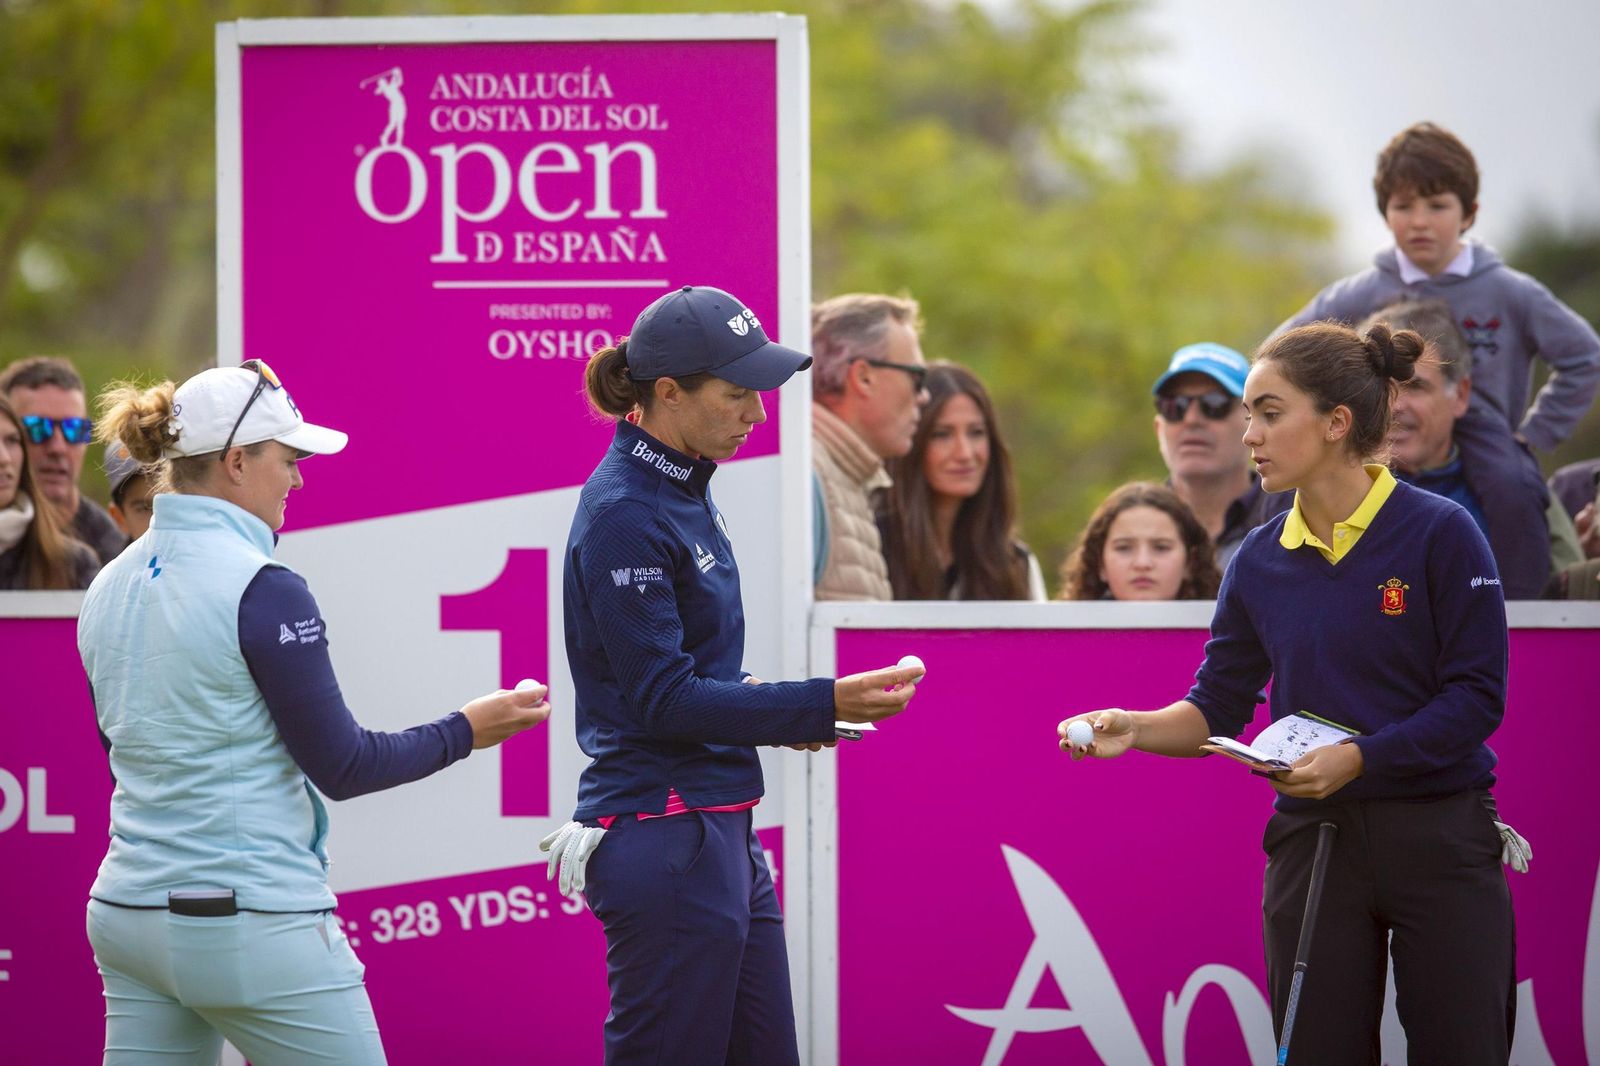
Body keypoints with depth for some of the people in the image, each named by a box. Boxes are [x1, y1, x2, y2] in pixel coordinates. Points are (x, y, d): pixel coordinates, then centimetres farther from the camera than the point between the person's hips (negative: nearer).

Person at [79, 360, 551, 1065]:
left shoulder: (109, 589, 9)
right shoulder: (260, 589, -15)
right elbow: (341, 766, -11)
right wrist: (466, 731, 2)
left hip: (128, 918, 7)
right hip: (254, 922, -7)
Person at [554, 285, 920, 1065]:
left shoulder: (682, 490, 12)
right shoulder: (625, 514, -16)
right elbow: (663, 701, -18)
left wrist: (780, 708, 8)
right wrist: (822, 705, -20)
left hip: (719, 833, 10)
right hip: (665, 845, -10)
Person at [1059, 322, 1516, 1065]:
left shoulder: (1440, 533, -10)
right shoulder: (1261, 561, 5)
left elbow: (1477, 696, -12)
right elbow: (1217, 707, 7)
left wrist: (1355, 758, -21)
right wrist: (1135, 727, -12)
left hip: (1439, 842, -4)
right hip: (1314, 840, 4)